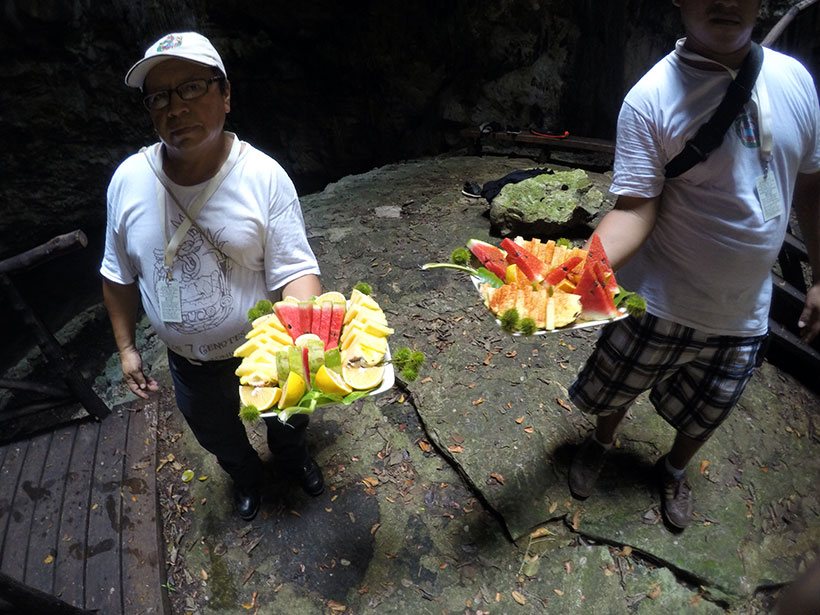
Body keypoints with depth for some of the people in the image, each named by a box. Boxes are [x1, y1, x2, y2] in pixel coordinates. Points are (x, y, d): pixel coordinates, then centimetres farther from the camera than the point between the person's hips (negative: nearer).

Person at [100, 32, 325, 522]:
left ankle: (292, 454, 63)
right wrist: (126, 347, 3)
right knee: (218, 438, 28)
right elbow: (120, 274, 0)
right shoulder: (128, 180, -13)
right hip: (190, 362, 3)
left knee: (288, 420, 27)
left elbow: (296, 270, -24)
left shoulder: (265, 176, -23)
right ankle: (246, 474, 63)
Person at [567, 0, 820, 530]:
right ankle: (601, 443, 51)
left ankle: (675, 470, 54)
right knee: (614, 390, 15)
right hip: (661, 304, -4)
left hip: (745, 312, 5)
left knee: (706, 414, 21)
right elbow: (635, 209, -22)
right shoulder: (652, 97, -17)